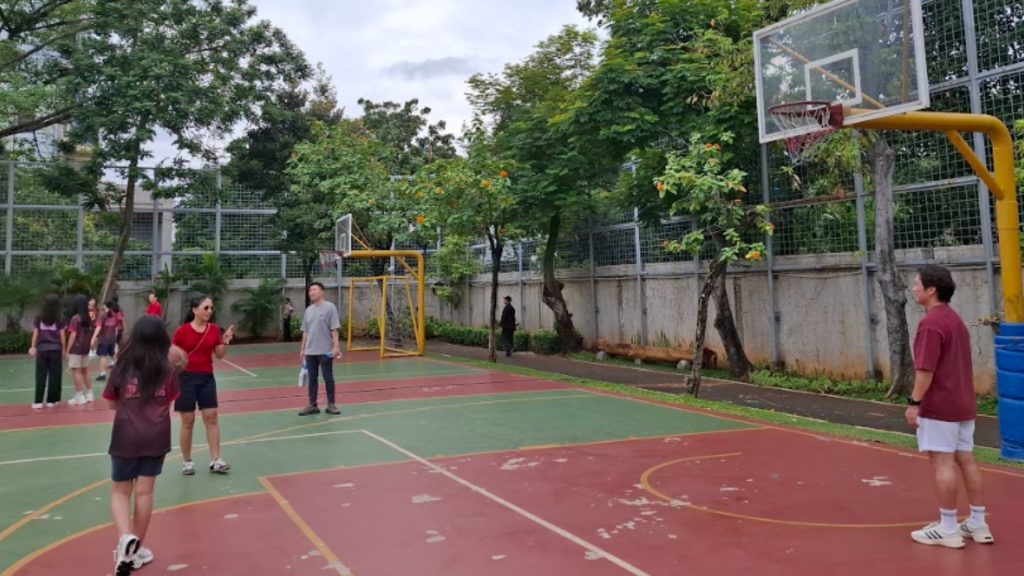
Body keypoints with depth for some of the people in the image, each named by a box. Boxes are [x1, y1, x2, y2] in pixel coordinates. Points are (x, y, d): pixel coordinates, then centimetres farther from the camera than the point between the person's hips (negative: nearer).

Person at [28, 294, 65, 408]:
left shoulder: (39, 318, 2)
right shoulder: (59, 319, -2)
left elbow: (35, 334, 4)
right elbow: (62, 336, 0)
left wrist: (33, 347, 13)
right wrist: (63, 349, 7)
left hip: (42, 349, 2)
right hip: (55, 349, -1)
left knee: (40, 375, 4)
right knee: (54, 376, 5)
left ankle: (38, 401, 2)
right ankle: (51, 400, 7)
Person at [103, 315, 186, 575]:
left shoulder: (122, 368, -7)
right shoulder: (168, 370, -6)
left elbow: (112, 404, 4)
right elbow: (169, 402, 3)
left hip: (126, 436, -1)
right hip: (156, 436, 1)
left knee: (121, 491, 14)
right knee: (144, 491, 11)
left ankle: (126, 538, -10)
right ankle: (135, 549, 22)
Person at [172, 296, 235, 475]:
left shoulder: (214, 329, 0)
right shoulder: (182, 331, -9)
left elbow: (219, 354, 3)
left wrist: (226, 341, -13)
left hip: (207, 378, 3)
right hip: (186, 378, -3)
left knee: (211, 417, 1)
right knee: (188, 421, 4)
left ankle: (215, 460, 5)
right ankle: (187, 461, 17)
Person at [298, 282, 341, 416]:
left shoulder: (330, 307, -6)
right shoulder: (308, 310, 11)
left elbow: (334, 329, -10)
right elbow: (305, 332, 16)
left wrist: (336, 346, -16)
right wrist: (302, 349, 13)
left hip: (325, 351, -5)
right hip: (310, 351, 6)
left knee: (328, 378, 2)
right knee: (312, 378, 8)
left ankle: (331, 405, 10)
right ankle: (312, 405, 14)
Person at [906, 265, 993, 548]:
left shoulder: (931, 322, -16)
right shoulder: (954, 318, 15)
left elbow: (926, 369, -22)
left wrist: (914, 402, -18)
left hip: (939, 406, -10)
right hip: (962, 403, 10)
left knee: (943, 463, -4)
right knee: (966, 460, 13)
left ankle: (948, 528, 2)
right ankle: (978, 523, 19)